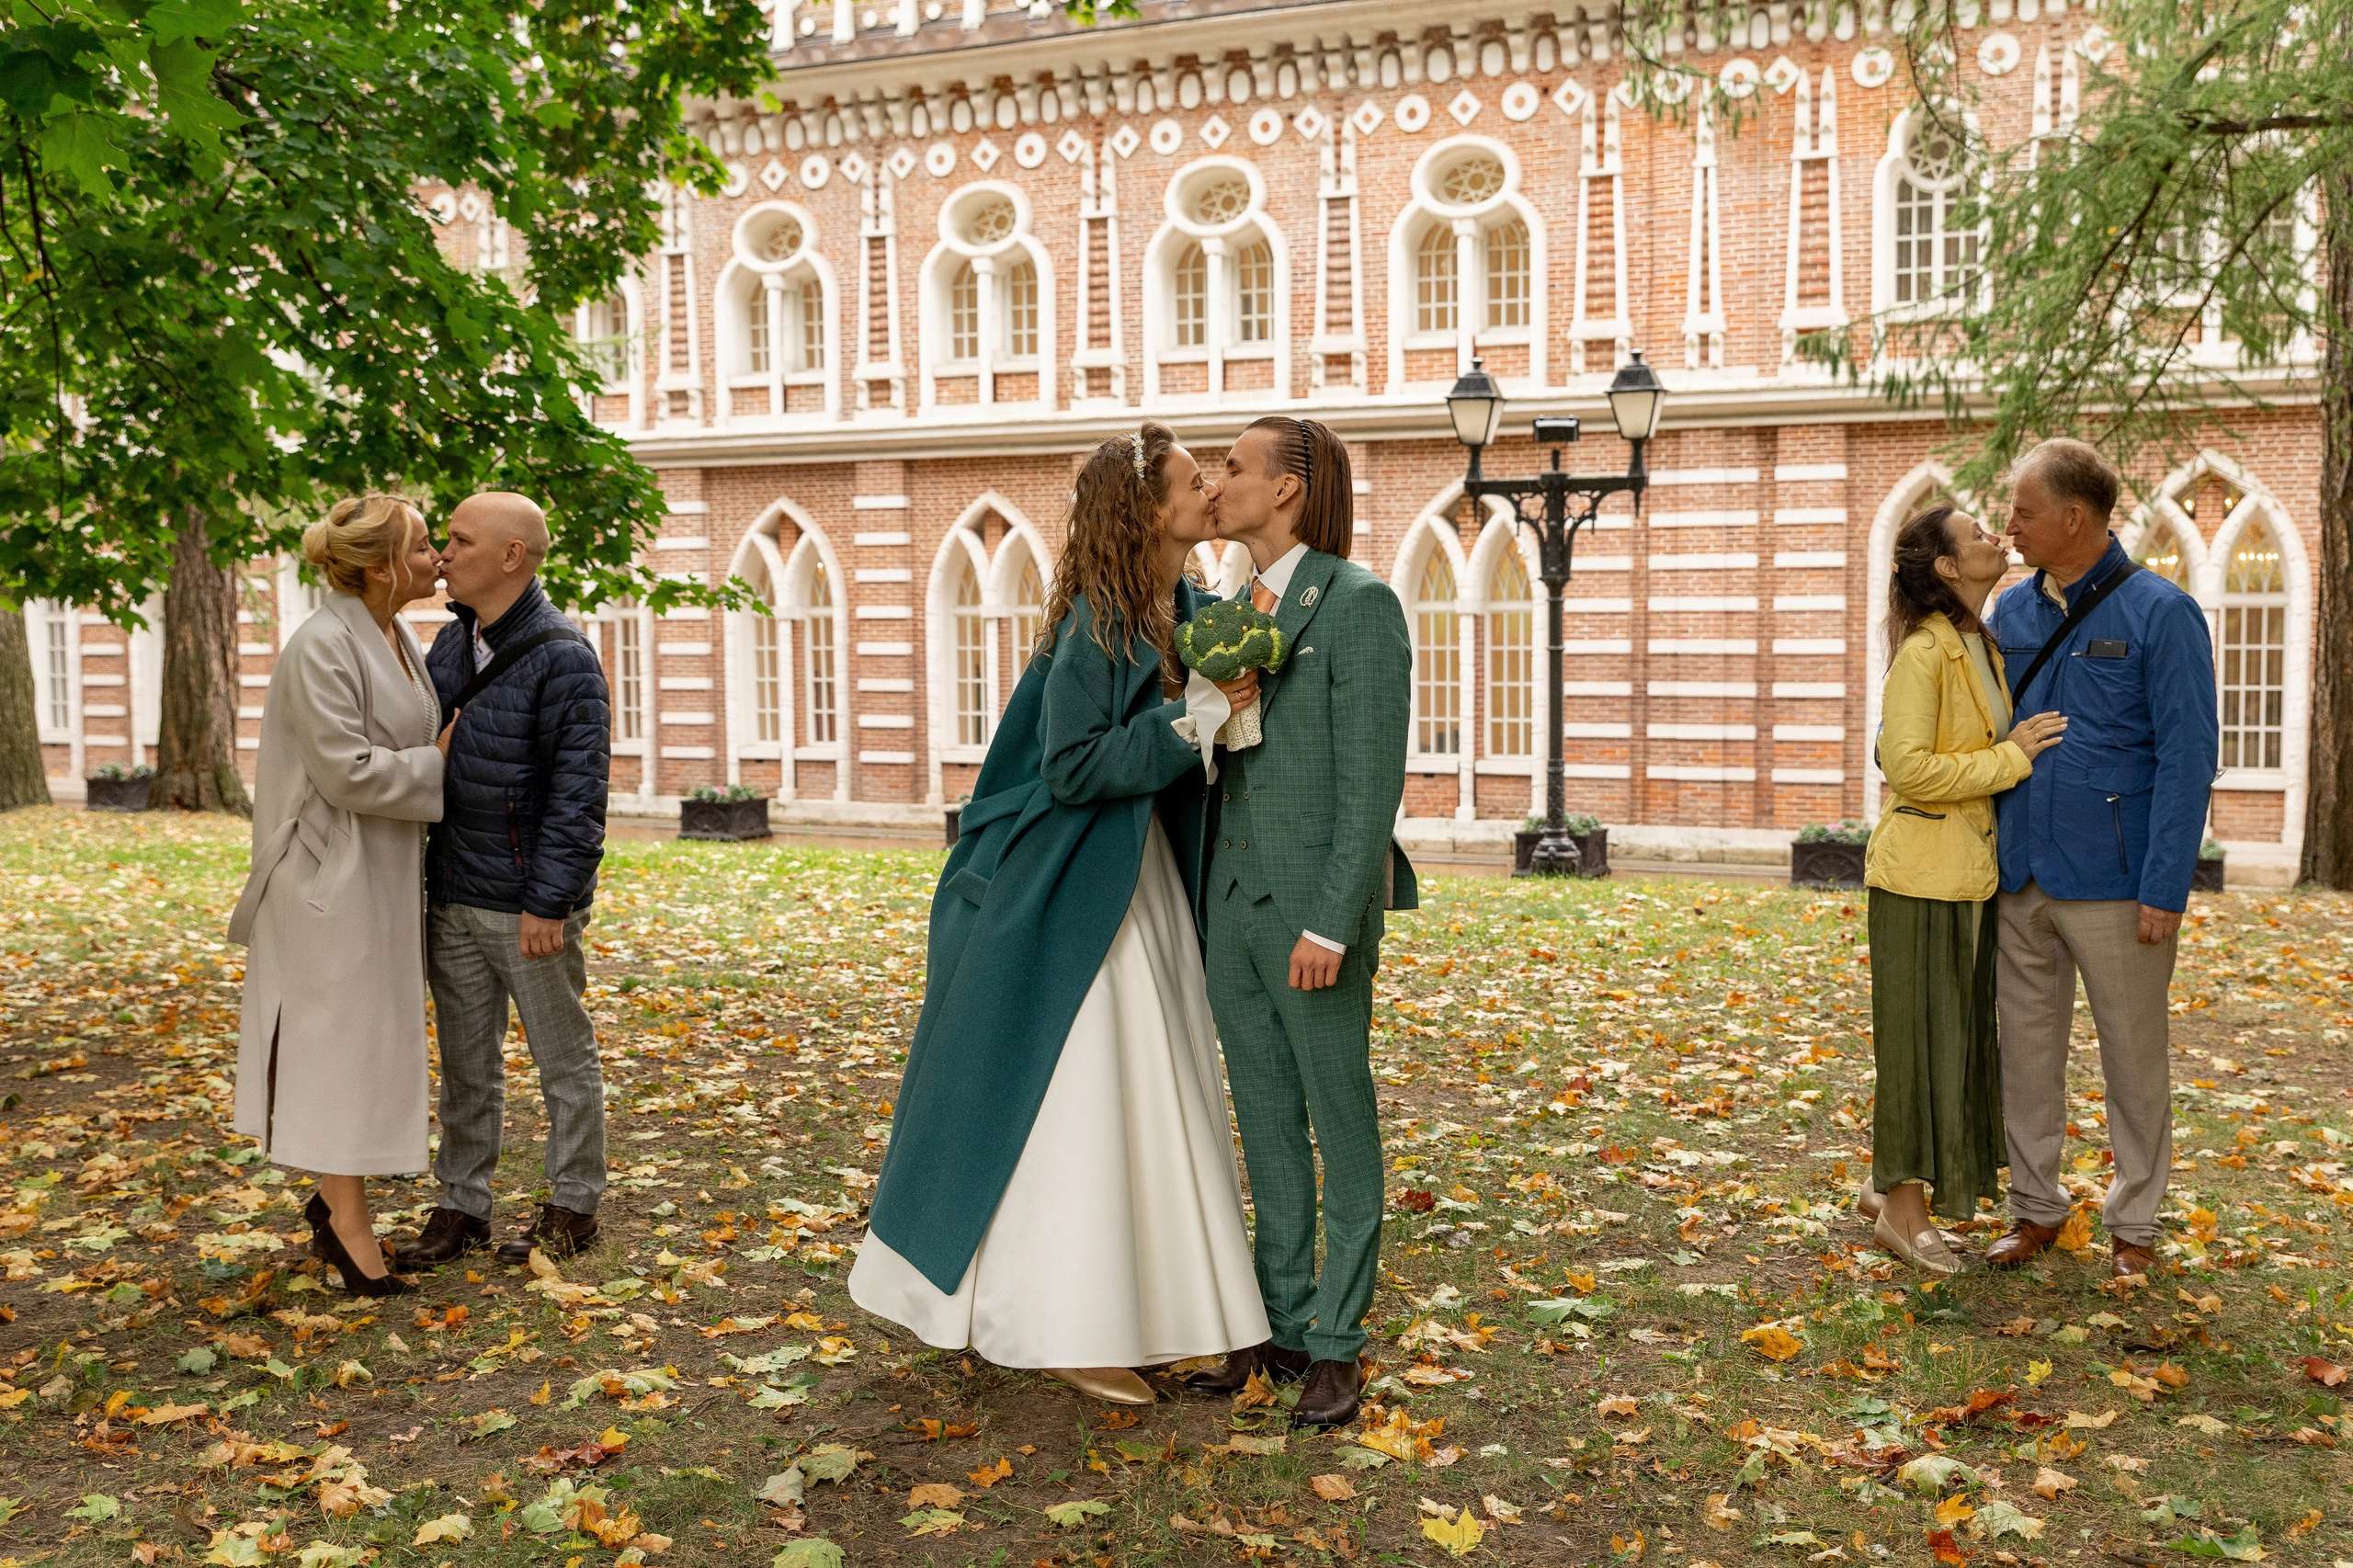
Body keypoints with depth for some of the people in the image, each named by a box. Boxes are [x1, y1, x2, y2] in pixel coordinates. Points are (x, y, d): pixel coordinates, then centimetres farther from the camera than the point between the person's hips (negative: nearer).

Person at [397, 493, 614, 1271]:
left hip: (527, 907, -7)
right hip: (454, 900, 7)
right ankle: (462, 1206, 26)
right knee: (466, 1066, 15)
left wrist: (548, 902, -19)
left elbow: (577, 792, -17)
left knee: (564, 1061, 8)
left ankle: (573, 1208, 21)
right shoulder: (450, 642, 10)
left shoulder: (562, 657, -14)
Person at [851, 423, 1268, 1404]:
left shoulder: (1195, 612, 5)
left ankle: (1139, 1294, 28)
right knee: (1074, 1099, -2)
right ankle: (1066, 1326, 8)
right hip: (1078, 891, -9)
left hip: (1147, 881, 9)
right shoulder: (1098, 627, -18)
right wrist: (1189, 724, -23)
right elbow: (1071, 769, -21)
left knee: (1149, 1091, 14)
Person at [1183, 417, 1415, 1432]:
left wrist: (1331, 924, -19)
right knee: (1266, 1129, 14)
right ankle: (1281, 1325, 25)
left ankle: (1337, 1346, 15)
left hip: (1315, 908, -7)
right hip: (1231, 903, 7)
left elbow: (1372, 778, -15)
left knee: (1341, 1128, 5)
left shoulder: (1358, 604, -10)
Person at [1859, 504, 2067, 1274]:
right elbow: (1909, 767, -23)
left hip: (1972, 869, 9)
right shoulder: (1923, 652, -15)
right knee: (1920, 1032, -1)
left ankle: (1888, 1184, 27)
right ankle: (1902, 1210, 11)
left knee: (1957, 1031, 14)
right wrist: (2010, 758, -18)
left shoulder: (1984, 646, 13)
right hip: (1923, 870, -9)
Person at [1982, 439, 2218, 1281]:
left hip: (2114, 886, -5)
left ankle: (2134, 1225, 21)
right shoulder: (2010, 612, 8)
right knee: (2026, 1048, 11)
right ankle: (2035, 1206, 25)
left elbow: (2188, 757, -10)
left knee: (2134, 1056, 7)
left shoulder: (2159, 613, -8)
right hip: (2022, 880, 5)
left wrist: (2165, 888, -15)